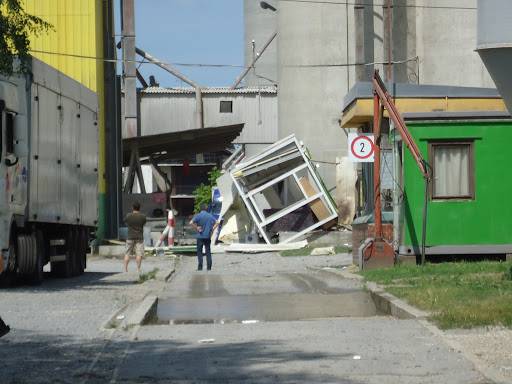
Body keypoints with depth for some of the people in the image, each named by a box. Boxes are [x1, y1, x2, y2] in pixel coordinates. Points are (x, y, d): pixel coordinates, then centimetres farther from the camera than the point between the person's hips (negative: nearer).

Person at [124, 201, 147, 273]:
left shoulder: (128, 216, -6)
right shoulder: (142, 217, -6)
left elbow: (125, 221, 12)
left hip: (130, 237, 1)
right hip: (139, 237, -1)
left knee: (127, 253, 8)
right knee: (139, 254, 0)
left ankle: (125, 268, 5)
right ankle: (138, 268, -5)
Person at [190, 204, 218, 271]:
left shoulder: (198, 216, -7)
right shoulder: (210, 216, 4)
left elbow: (191, 223, -20)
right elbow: (216, 223, 3)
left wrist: (196, 228, -10)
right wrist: (212, 230, 3)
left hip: (200, 236, -3)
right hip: (208, 236, 3)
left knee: (199, 251, 4)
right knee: (208, 251, 9)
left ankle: (200, 266, -2)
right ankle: (209, 267, 6)